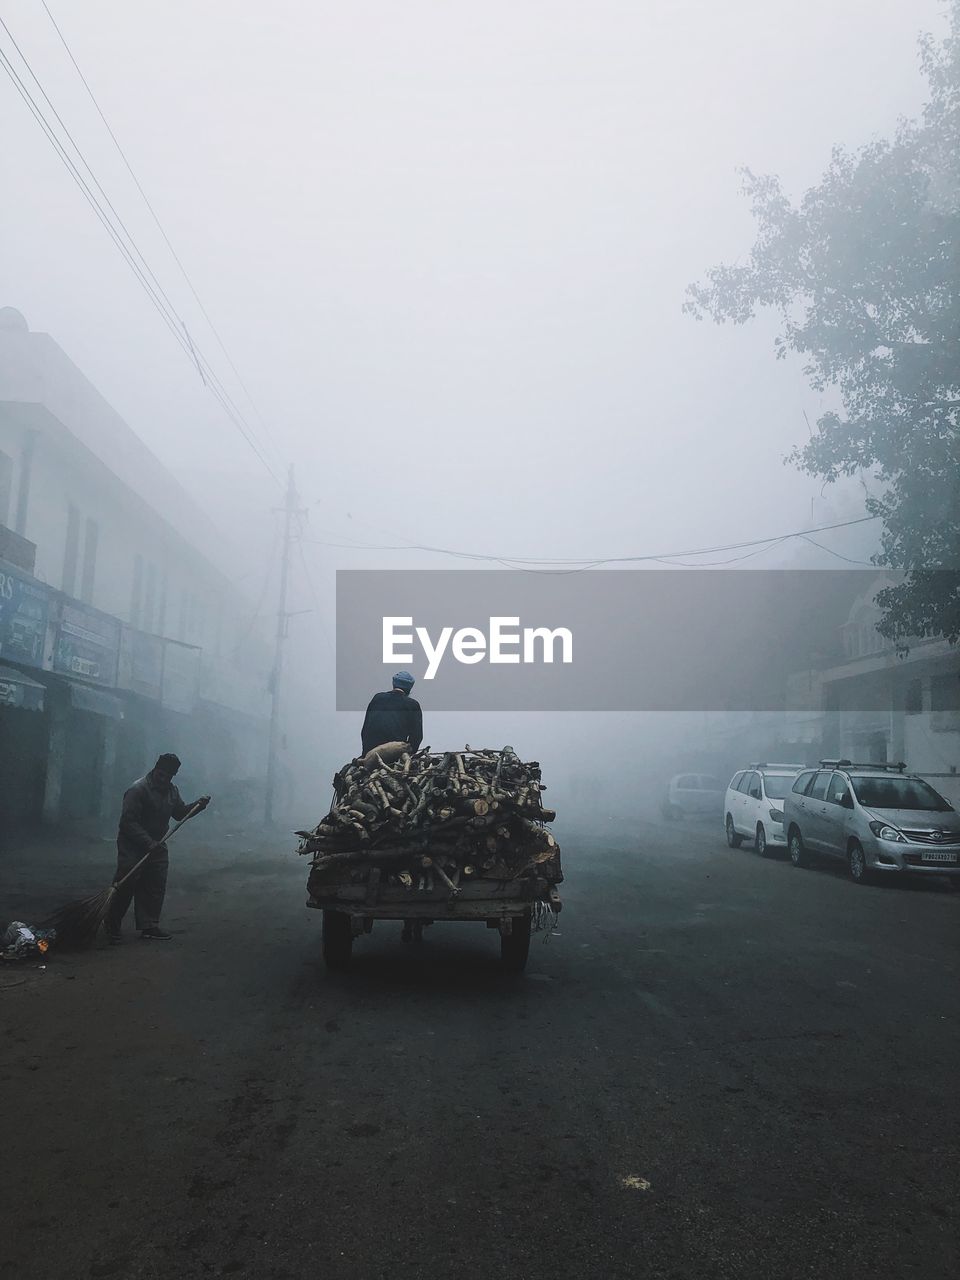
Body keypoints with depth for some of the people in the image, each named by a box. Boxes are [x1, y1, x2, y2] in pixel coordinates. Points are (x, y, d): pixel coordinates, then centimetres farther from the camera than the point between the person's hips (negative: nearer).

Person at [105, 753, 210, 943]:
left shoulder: (171, 790, 7)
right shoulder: (138, 789, -18)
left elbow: (179, 813, 19)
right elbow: (128, 822, -22)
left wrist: (197, 805, 2)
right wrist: (148, 842, -28)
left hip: (156, 846, 7)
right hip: (132, 847, -7)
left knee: (156, 887, 5)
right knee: (125, 887, -4)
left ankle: (149, 926, 14)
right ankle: (112, 927, 11)